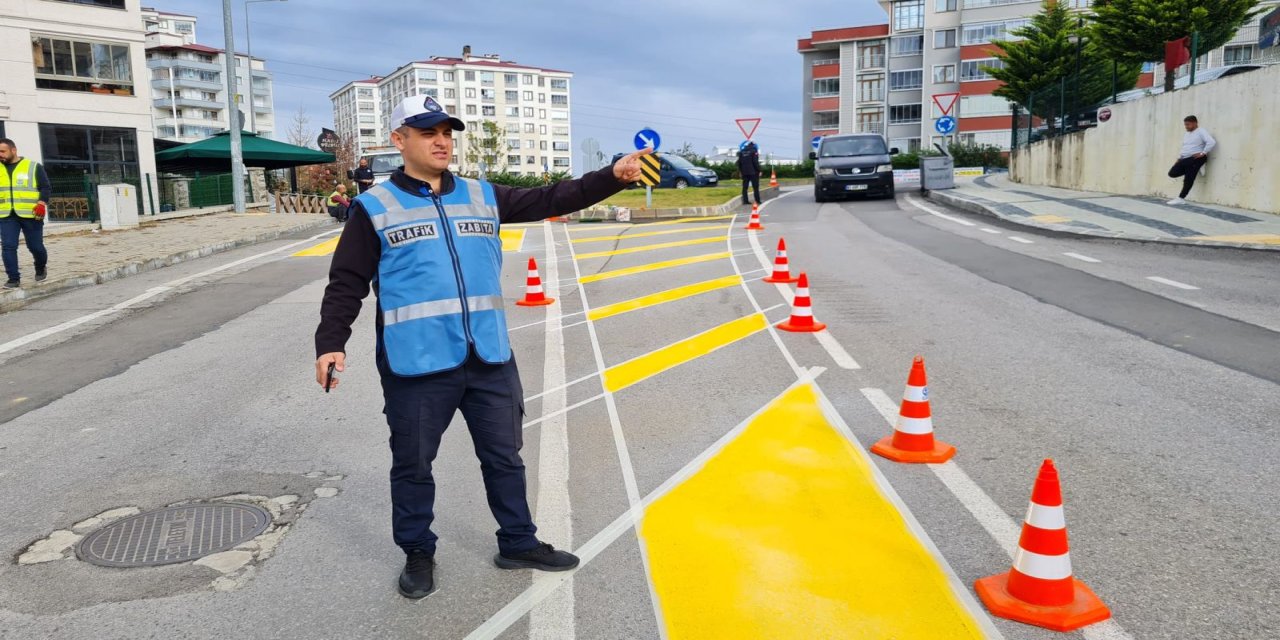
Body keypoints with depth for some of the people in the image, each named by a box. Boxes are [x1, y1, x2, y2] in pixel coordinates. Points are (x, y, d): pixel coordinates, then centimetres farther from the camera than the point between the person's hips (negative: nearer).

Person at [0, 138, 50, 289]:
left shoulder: (34, 167, 1)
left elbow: (45, 188, -2)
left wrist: (41, 204, -17)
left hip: (30, 214, -3)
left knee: (35, 246, 4)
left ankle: (41, 268, 33)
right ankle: (14, 278, -1)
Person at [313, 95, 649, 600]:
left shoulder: (483, 197, 10)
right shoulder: (375, 208, 0)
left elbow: (549, 200, 7)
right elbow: (346, 284, -2)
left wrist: (612, 177, -3)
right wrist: (331, 343, -15)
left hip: (490, 360, 4)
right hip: (417, 367, -3)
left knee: (504, 456, 15)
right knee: (413, 465, 10)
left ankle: (518, 544, 34)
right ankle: (418, 554, 32)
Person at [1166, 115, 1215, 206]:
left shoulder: (1201, 132, -6)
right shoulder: (1186, 134, 21)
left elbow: (1212, 142, -17)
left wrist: (1203, 153, -19)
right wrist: (1179, 158, 17)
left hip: (1195, 159, -9)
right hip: (1184, 159, 9)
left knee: (1188, 179, -10)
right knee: (1172, 173, -5)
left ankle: (1181, 198, -10)